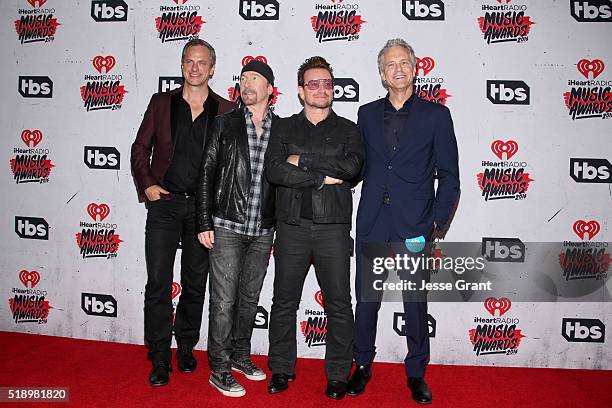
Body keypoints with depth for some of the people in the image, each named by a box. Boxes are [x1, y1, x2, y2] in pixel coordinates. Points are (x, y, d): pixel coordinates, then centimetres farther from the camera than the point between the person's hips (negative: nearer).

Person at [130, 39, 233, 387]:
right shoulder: (161, 103, 7)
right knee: (158, 283, -1)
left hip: (204, 206, 0)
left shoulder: (226, 110, 4)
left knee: (195, 283, 11)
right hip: (164, 202, 0)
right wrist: (147, 185, -3)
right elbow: (141, 149, 10)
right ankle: (160, 359, 12)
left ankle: (186, 348, 28)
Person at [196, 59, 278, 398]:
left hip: (263, 230, 3)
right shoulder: (225, 123, 0)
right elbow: (206, 174, -1)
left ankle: (240, 356, 33)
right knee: (224, 300, 1)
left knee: (250, 297, 15)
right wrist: (204, 224, -6)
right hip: (227, 226, -3)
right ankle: (219, 369, 15)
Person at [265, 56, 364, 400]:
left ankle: (338, 375, 20)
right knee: (284, 302, 10)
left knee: (339, 305, 4)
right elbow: (275, 171, -8)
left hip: (332, 228, -1)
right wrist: (323, 177, -12)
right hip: (292, 227, 1)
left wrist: (303, 160, -9)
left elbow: (352, 166, -12)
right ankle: (282, 369, 26)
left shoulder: (348, 129, 9)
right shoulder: (285, 129, 10)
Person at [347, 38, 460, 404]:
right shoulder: (367, 114, 11)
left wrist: (437, 224, -7)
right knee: (366, 299, 10)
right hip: (372, 224, 2)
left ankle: (416, 373, 27)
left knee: (416, 304, 8)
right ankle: (363, 366, 29)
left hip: (415, 224, -2)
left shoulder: (436, 115, 3)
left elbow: (449, 177, 1)